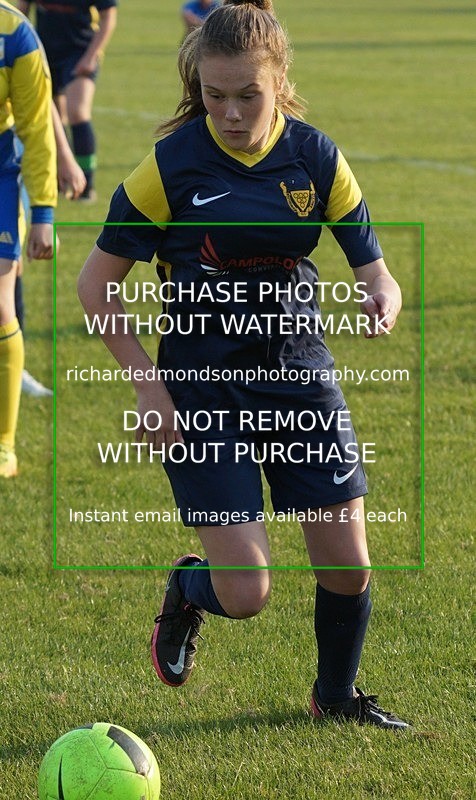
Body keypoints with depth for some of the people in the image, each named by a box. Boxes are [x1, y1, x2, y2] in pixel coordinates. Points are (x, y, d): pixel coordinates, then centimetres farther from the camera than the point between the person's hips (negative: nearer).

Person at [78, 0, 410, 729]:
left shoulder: (316, 157, -3)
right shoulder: (172, 164, -11)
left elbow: (374, 270, 1)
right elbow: (96, 283, -4)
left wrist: (383, 300, -23)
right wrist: (147, 382, -11)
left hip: (301, 379, 3)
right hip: (204, 393, -3)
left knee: (349, 566, 3)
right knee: (246, 592, -10)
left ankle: (337, 695, 32)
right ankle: (188, 591, 27)